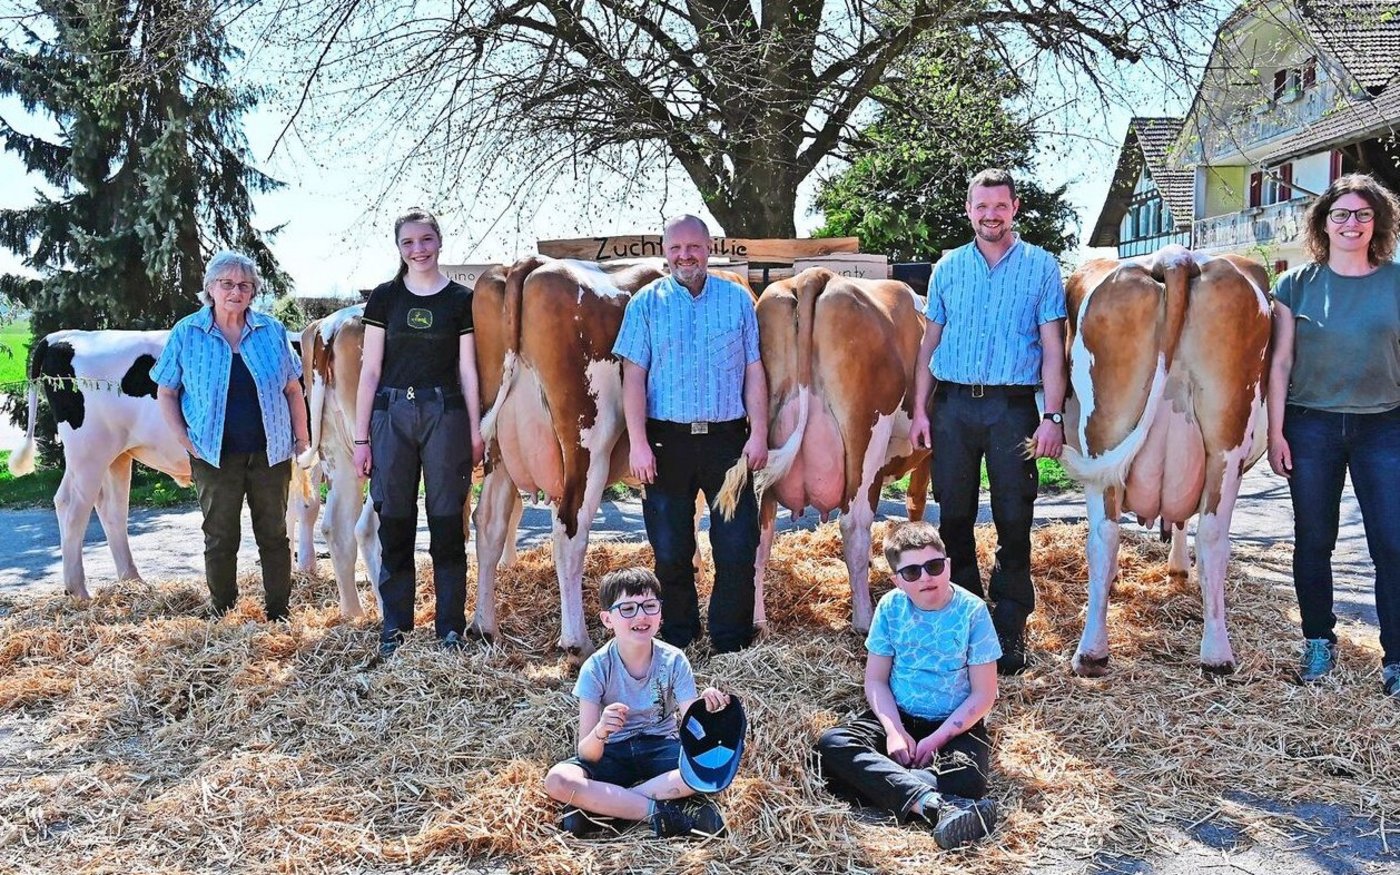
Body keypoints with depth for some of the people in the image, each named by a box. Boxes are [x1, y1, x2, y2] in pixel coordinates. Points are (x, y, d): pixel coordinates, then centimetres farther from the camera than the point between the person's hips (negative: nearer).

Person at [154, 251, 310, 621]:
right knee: (220, 538, 7)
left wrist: (302, 438, 2)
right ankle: (221, 616, 20)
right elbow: (165, 392, 5)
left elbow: (293, 389, 8)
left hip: (270, 452, 1)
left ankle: (279, 615, 19)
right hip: (214, 454, -1)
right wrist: (184, 439, -5)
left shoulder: (272, 330, 4)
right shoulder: (187, 333, 0)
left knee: (274, 534, 8)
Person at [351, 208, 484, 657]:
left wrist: (475, 432, 3)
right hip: (391, 414, 1)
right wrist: (360, 437, 1)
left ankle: (451, 628, 11)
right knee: (394, 523, 4)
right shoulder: (384, 297, 6)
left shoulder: (461, 299, 5)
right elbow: (370, 371, 5)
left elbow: (467, 371, 6)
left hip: (445, 414, -1)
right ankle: (394, 628, 15)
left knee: (446, 523, 1)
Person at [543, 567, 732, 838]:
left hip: (661, 747, 1)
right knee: (557, 780, -30)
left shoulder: (673, 660, -12)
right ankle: (659, 810, -24)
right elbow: (588, 755, -20)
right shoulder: (596, 668, -16)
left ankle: (601, 806, -23)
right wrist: (600, 732, -43)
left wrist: (705, 712, -40)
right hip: (612, 753, -1)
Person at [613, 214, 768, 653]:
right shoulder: (646, 303, 5)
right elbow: (634, 376, 0)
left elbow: (754, 372, 7)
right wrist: (638, 443, -8)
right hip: (666, 440, 0)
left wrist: (759, 434, -1)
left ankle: (731, 644, 15)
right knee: (670, 550, 8)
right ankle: (677, 642, 23)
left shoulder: (738, 300, 7)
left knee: (737, 547, 1)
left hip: (728, 438, 0)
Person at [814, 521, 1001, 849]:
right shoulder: (890, 607, -3)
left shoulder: (972, 611, -10)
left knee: (968, 780, -36)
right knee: (832, 744, -26)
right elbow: (875, 680, 2)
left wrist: (937, 739, -17)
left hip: (956, 725, -3)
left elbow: (983, 694, -8)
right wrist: (895, 731, -15)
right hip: (898, 719, 3)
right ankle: (934, 804, -40)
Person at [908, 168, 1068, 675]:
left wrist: (1053, 416, -8)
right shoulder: (947, 269, 11)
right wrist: (919, 410, 5)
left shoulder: (1041, 267, 5)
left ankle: (1010, 630, 13)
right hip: (952, 405, 2)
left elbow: (1052, 348, 1)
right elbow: (929, 343, 13)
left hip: (1013, 407, -2)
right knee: (954, 517, 7)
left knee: (1014, 522, 1)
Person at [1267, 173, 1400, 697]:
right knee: (1313, 540, 8)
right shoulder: (1297, 285, 3)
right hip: (1311, 426, 1)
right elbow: (1280, 363, 3)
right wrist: (1275, 432, -3)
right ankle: (1319, 645, 22)